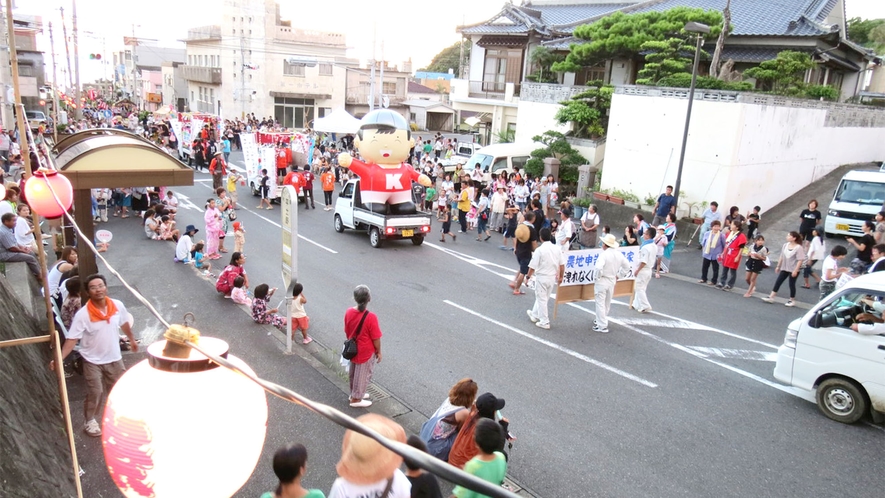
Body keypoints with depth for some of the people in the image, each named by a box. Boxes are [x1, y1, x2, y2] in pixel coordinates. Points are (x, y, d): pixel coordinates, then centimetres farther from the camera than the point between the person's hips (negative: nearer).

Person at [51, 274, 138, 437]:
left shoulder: (118, 306, -13)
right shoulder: (83, 314, -24)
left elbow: (124, 324, 7)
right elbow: (72, 339, -21)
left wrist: (131, 339, 21)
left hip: (114, 358, 4)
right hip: (93, 361, -3)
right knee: (94, 393, 5)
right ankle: (90, 421, 29)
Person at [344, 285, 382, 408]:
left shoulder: (349, 312, -11)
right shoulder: (371, 317, -29)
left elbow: (347, 332, 3)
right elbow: (376, 338, -20)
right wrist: (379, 352, -4)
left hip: (353, 350, 6)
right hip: (366, 352, -6)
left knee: (353, 373, 24)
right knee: (363, 375, 13)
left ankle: (354, 393, 42)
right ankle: (356, 399, 26)